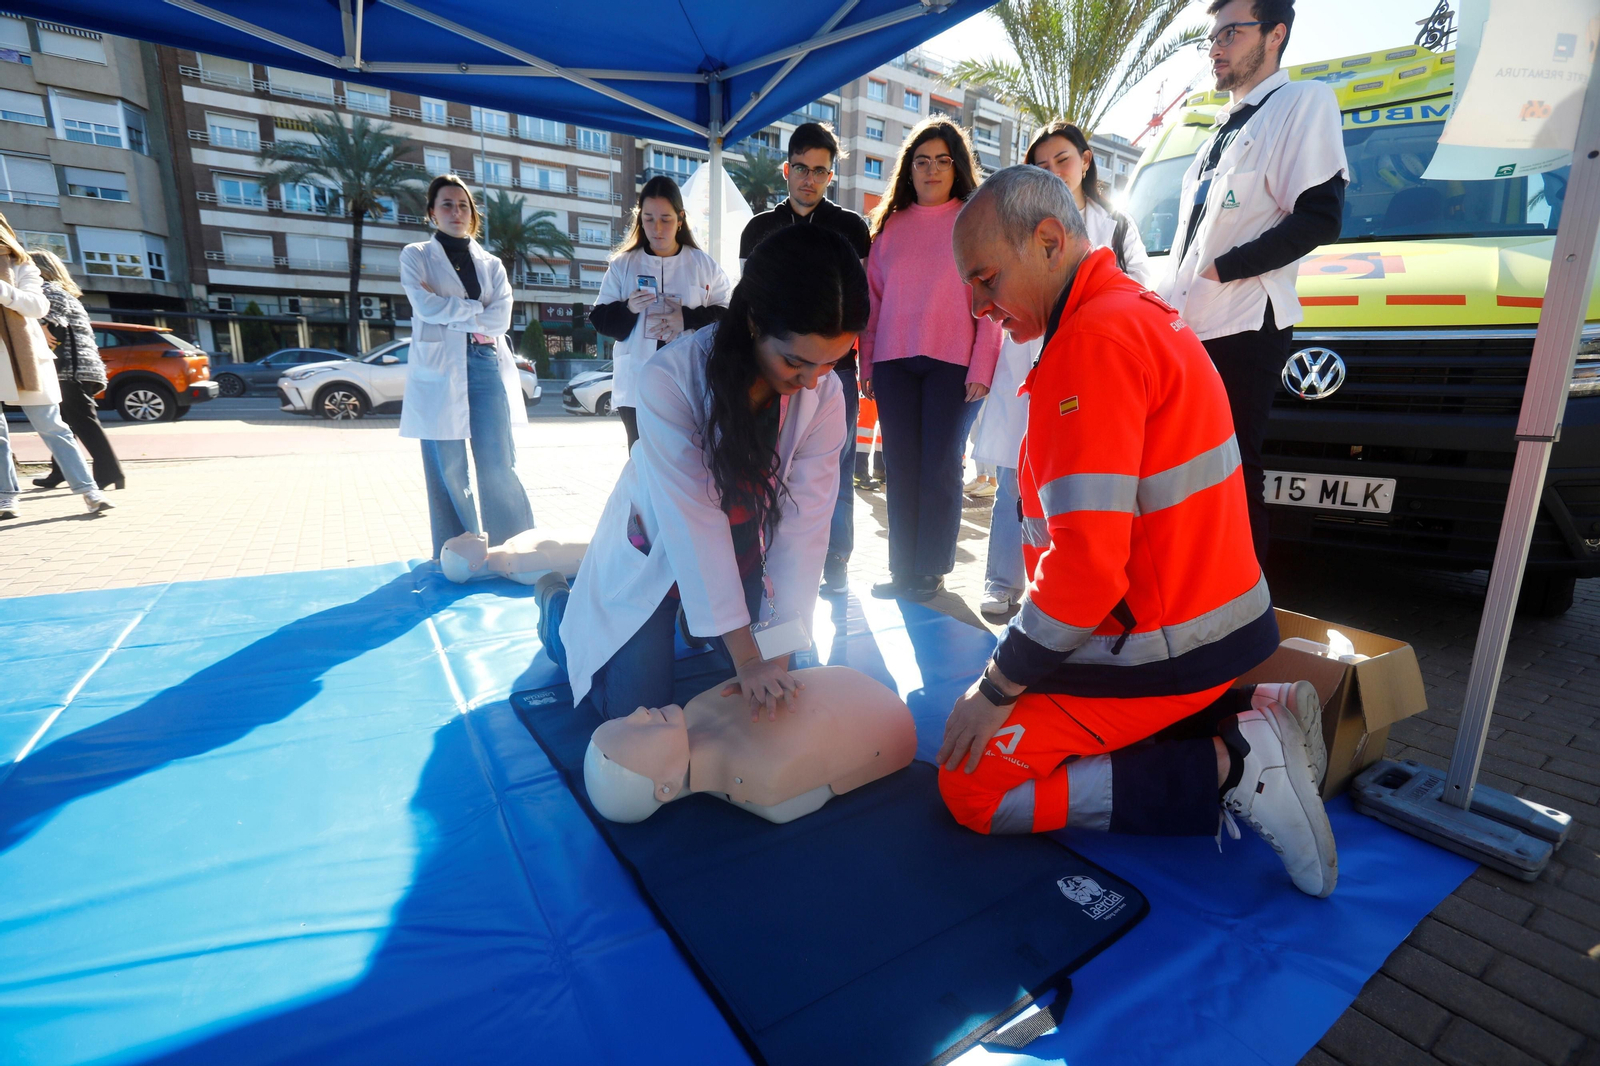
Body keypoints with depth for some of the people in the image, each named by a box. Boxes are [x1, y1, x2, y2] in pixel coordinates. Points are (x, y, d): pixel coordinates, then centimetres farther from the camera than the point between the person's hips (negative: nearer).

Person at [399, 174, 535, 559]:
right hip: (439, 371, -1)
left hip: (486, 365, 2)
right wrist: (476, 309, -2)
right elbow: (425, 306, -8)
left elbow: (501, 318, -1)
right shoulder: (416, 256, 10)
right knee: (448, 471, 0)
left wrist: (451, 317, -6)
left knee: (498, 467, -4)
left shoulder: (491, 264, 16)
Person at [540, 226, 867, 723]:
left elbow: (804, 520, -22)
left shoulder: (824, 394, -19)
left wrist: (779, 649, -23)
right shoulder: (670, 378, -32)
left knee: (771, 691, 10)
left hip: (744, 549, 4)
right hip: (658, 548, -4)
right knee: (637, 710, 0)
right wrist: (743, 650, -29)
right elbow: (692, 519, -32)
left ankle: (695, 619, 37)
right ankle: (558, 604, 26)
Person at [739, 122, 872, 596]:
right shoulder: (760, 228, 16)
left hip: (834, 366, -2)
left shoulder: (851, 227, 10)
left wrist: (865, 361, -2)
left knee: (834, 468, -1)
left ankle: (835, 562, 9)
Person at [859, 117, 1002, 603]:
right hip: (894, 362, 3)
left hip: (952, 362, -3)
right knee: (901, 467, 3)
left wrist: (981, 367, -10)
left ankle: (930, 570, 7)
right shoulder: (890, 224, 15)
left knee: (940, 466, -2)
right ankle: (902, 568, 11)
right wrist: (866, 363, 6)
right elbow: (873, 298, 13)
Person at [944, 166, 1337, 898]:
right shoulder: (1134, 310, 11)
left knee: (972, 784, -2)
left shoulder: (1095, 339, -22)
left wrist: (998, 687, -15)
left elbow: (1088, 558, -28)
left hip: (1159, 648, -10)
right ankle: (1251, 715, 13)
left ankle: (1231, 766, -5)